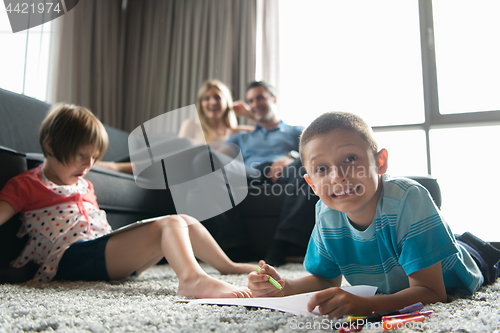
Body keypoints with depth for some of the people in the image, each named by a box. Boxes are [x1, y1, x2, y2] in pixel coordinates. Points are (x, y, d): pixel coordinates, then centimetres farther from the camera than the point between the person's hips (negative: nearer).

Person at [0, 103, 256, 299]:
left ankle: (227, 265, 24)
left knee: (187, 223, 7)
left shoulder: (84, 186, 25)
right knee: (169, 225, -29)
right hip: (73, 256, -8)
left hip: (105, 247, 9)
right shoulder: (26, 185, 2)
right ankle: (192, 278, -56)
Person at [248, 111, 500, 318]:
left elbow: (430, 291, -42)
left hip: (450, 283, -3)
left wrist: (364, 305, -59)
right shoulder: (327, 213, -27)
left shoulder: (408, 200, -42)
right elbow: (328, 278, -12)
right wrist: (284, 287, -32)